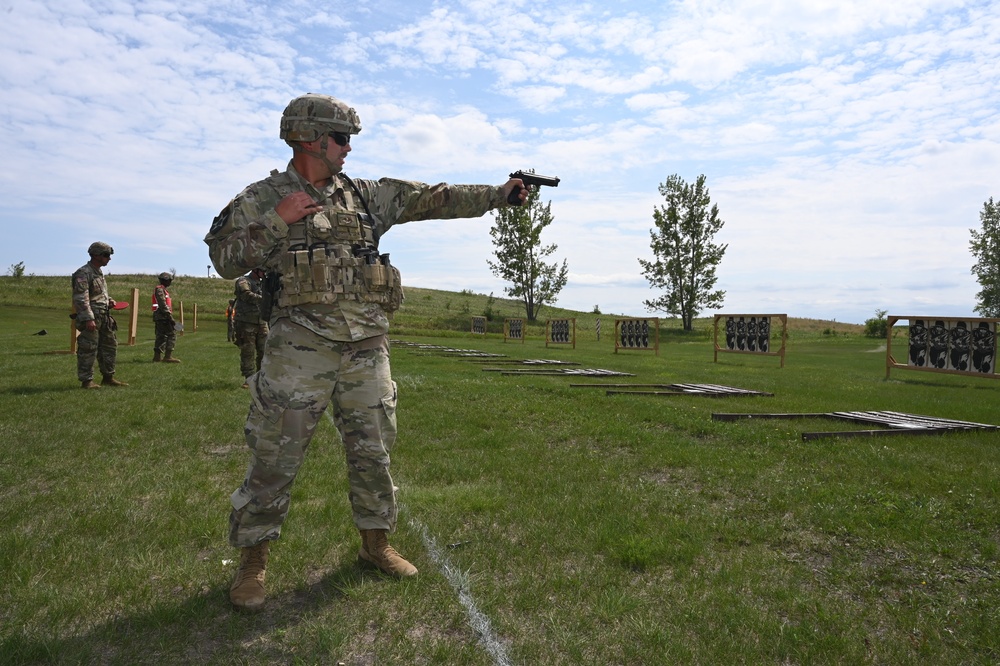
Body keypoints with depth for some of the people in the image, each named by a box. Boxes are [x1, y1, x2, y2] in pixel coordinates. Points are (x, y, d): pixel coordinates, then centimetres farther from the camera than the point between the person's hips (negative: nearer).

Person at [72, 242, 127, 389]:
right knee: (88, 349, -4)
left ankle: (108, 378, 22)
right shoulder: (83, 273, -12)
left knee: (110, 346, 13)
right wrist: (88, 319, -25)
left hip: (104, 317, 10)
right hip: (91, 318, -10)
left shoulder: (99, 272, 17)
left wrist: (109, 300, 10)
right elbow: (81, 298, -20)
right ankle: (86, 381, 2)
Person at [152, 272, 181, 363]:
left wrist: (169, 315, 24)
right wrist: (169, 316, -22)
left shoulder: (162, 290, 21)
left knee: (162, 336, 11)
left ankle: (157, 357, 13)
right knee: (172, 335, -11)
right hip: (163, 317, -11)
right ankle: (168, 356, -13)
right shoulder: (159, 290, -11)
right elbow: (162, 305, -19)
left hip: (160, 317, 11)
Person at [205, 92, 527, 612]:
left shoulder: (367, 195, 14)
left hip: (367, 347, 4)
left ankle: (375, 542, 29)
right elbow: (224, 259, -1)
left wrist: (498, 194, 10)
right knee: (275, 458, 0)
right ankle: (252, 561, 17)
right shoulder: (263, 197, 4)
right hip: (300, 348, -4)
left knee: (373, 451, 11)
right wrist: (278, 221, -11)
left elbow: (431, 200, 13)